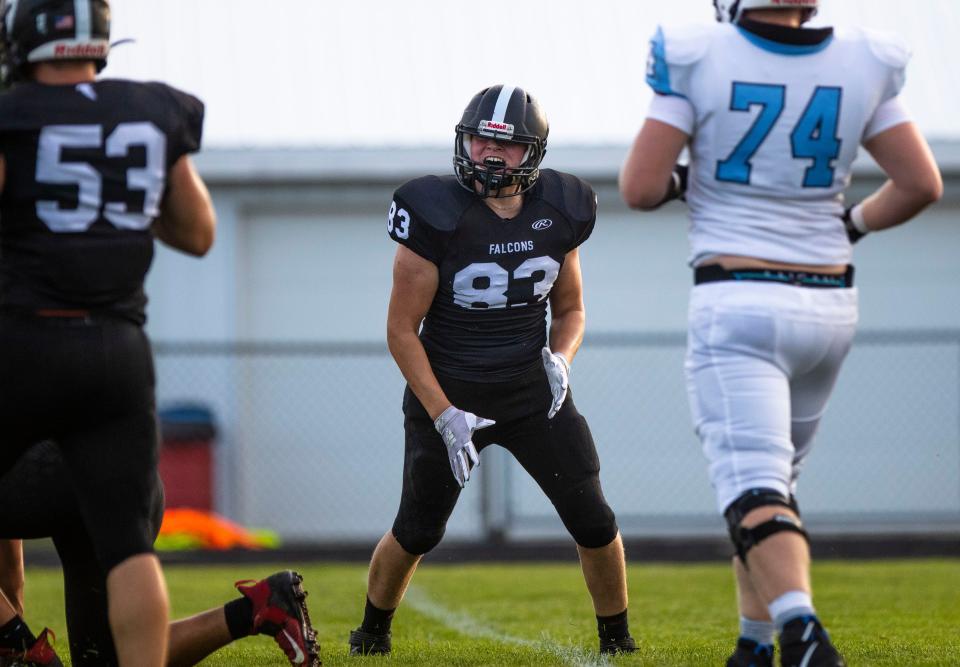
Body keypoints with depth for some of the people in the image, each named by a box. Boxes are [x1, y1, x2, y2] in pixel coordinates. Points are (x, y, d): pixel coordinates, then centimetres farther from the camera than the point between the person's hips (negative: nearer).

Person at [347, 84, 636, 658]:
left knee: (594, 523, -2)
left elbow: (570, 309, 13)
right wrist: (444, 416, -18)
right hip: (449, 394, -3)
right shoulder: (437, 214, -17)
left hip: (533, 392, 3)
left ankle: (617, 639, 18)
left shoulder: (556, 213, -3)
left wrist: (560, 359, -9)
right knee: (417, 532, 5)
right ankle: (373, 632, 31)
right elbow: (402, 330, -12)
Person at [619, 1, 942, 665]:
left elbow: (639, 188, -10)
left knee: (754, 488, -11)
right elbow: (922, 185, 4)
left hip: (738, 304, -5)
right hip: (829, 304, 5)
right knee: (777, 480, 21)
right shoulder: (863, 65, 2)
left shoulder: (697, 59, -9)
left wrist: (679, 179, 12)